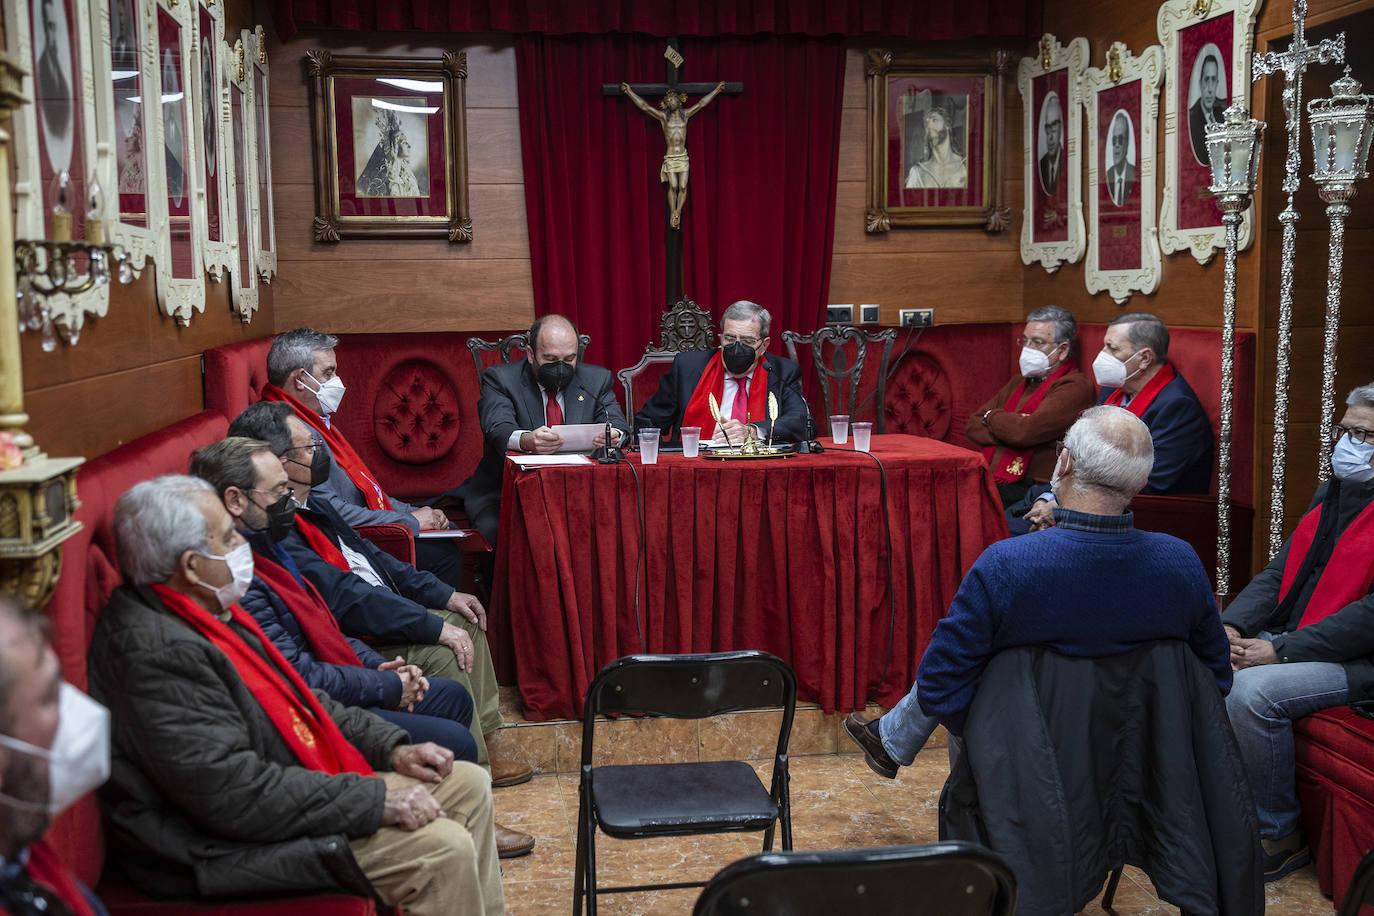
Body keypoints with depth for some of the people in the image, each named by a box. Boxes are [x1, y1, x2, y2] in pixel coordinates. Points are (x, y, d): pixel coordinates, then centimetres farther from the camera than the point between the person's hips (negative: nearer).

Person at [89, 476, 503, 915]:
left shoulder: (210, 612, 8)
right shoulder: (158, 652, -26)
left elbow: (291, 697, 18)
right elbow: (235, 794, -28)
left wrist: (389, 748, 7)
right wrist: (374, 801, -23)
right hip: (224, 844, -11)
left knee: (470, 784, 8)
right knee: (442, 848, -21)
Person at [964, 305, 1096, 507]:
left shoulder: (1074, 386, -4)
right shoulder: (1018, 381, 23)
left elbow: (1025, 432, -17)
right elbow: (972, 426, 16)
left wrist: (992, 416, 4)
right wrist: (1010, 425, -5)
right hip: (991, 481, 8)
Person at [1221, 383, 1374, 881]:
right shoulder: (1329, 494, 13)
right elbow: (1280, 571, 13)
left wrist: (1280, 650, -22)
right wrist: (1232, 625, -4)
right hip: (1290, 637, 8)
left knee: (1251, 691, -30)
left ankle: (1280, 835, -10)